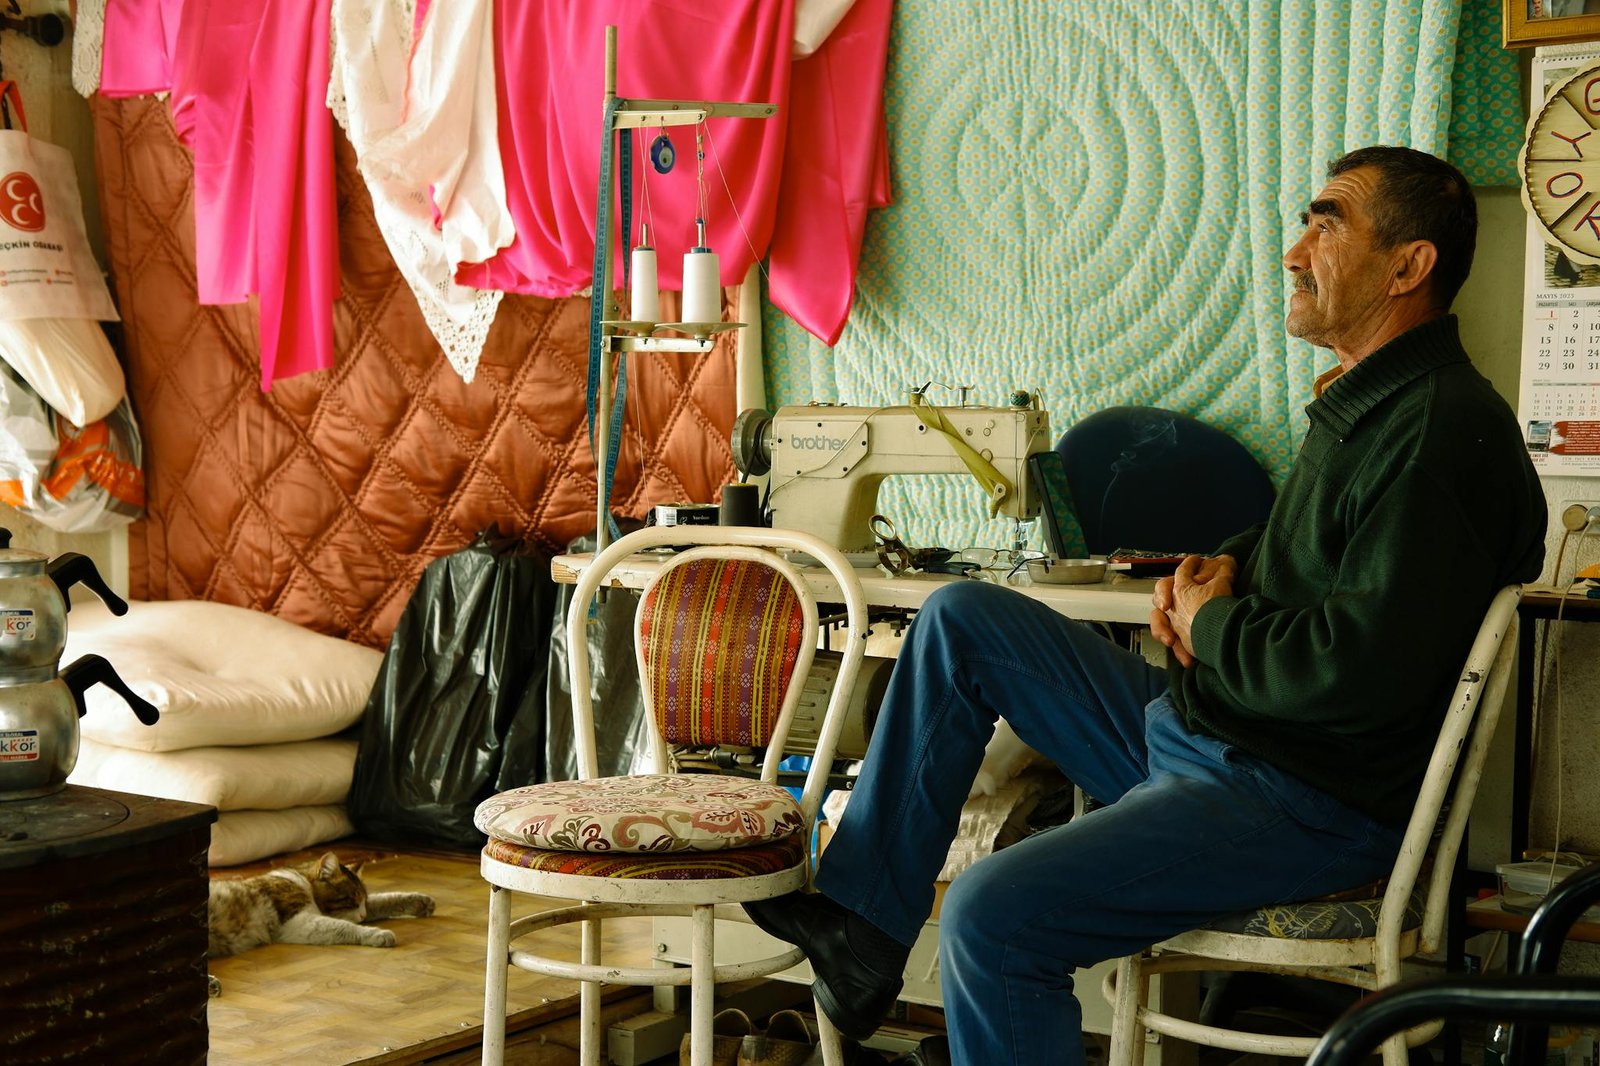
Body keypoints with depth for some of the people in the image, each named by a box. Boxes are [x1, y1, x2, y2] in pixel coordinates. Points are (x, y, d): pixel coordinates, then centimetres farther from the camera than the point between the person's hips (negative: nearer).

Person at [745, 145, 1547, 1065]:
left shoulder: (1443, 431, -21)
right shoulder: (1367, 402, 13)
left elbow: (1359, 671, -29)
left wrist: (1213, 624, -11)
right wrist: (1221, 566, 8)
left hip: (1314, 806, -11)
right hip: (1195, 732, 11)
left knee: (992, 917, -26)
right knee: (962, 619, 12)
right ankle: (861, 926, 11)